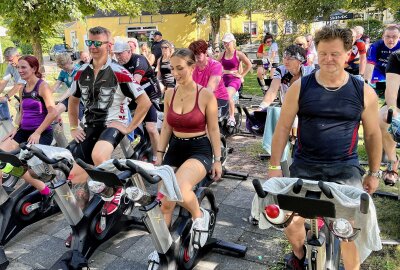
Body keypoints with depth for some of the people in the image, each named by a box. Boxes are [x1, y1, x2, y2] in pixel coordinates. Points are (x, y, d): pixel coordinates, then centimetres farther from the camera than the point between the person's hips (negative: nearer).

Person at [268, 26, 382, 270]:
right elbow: (283, 127, 1)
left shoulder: (364, 92, 1)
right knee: (291, 221, -11)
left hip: (345, 168, 0)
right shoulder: (300, 87, -1)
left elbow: (373, 134, 11)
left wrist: (374, 173, 14)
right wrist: (274, 166, -1)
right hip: (305, 166, 0)